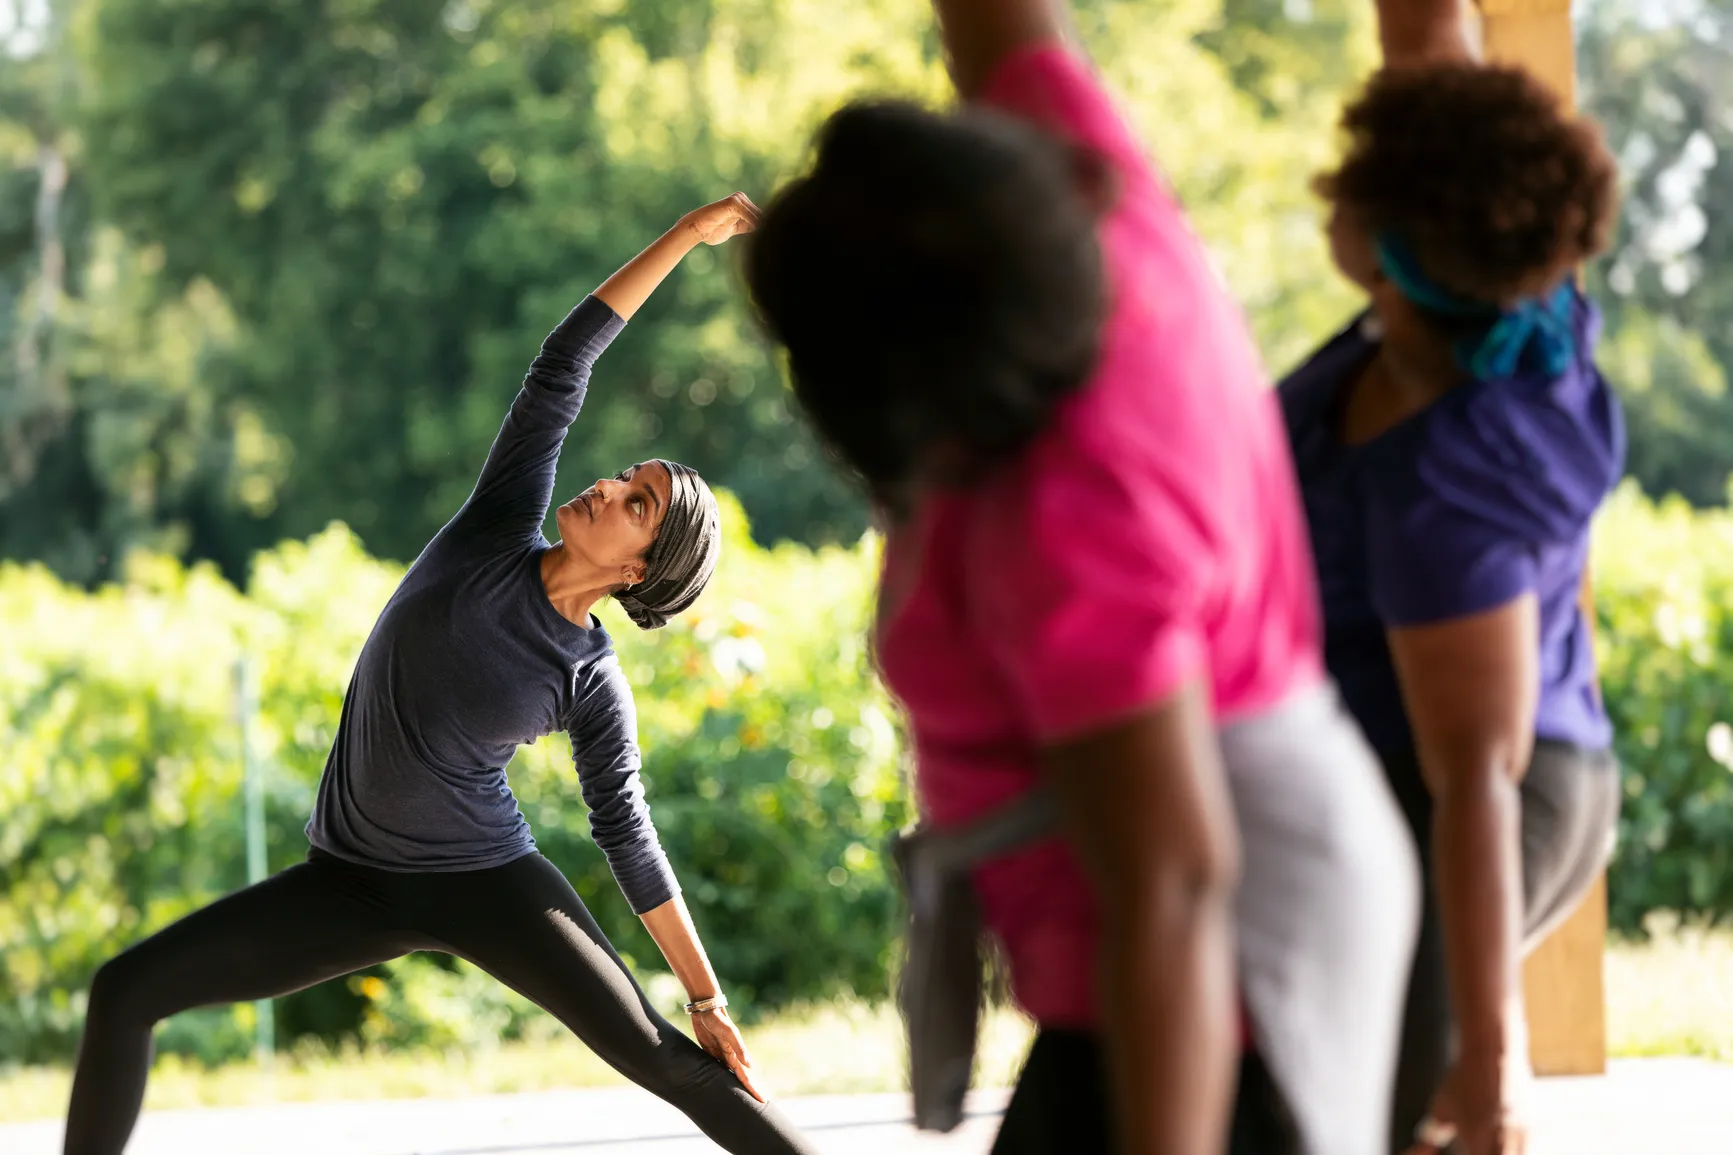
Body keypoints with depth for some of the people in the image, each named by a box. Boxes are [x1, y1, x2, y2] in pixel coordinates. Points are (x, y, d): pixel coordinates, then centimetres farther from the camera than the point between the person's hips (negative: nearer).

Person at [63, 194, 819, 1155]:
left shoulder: (592, 685, -11)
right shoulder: (499, 535, -6)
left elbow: (628, 839, -1)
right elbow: (562, 363, -7)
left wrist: (707, 998, -4)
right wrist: (686, 235, -9)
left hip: (488, 887, -3)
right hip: (353, 884, 3)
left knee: (658, 1055, -13)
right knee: (127, 990, -5)